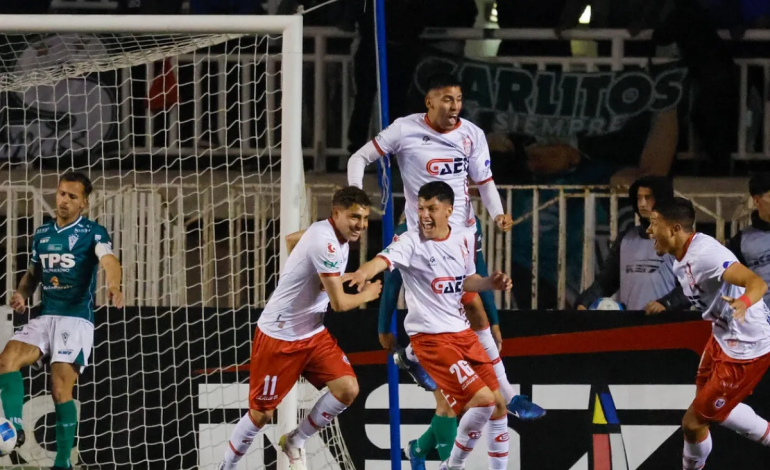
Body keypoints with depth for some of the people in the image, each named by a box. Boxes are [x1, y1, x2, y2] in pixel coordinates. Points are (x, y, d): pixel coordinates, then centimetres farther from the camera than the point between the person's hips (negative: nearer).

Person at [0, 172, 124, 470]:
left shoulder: (93, 233, -5)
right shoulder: (42, 233, 13)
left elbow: (108, 260, -25)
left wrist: (113, 286, -48)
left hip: (77, 318, -5)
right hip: (45, 317, 5)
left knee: (61, 390, -11)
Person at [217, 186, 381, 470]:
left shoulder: (325, 231, 1)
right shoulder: (325, 243, -27)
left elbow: (291, 240, 23)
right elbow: (339, 303, -26)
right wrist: (366, 295, -7)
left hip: (313, 333, 8)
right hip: (278, 337, -8)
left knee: (347, 388, -9)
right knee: (261, 414, 1)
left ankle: (296, 442, 11)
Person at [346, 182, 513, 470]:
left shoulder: (464, 240, 4)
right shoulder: (412, 242, -15)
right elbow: (385, 259, -36)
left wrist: (491, 283, 1)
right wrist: (363, 272, -58)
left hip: (462, 332, 7)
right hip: (430, 337, -7)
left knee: (498, 403, 10)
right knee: (482, 399, -17)